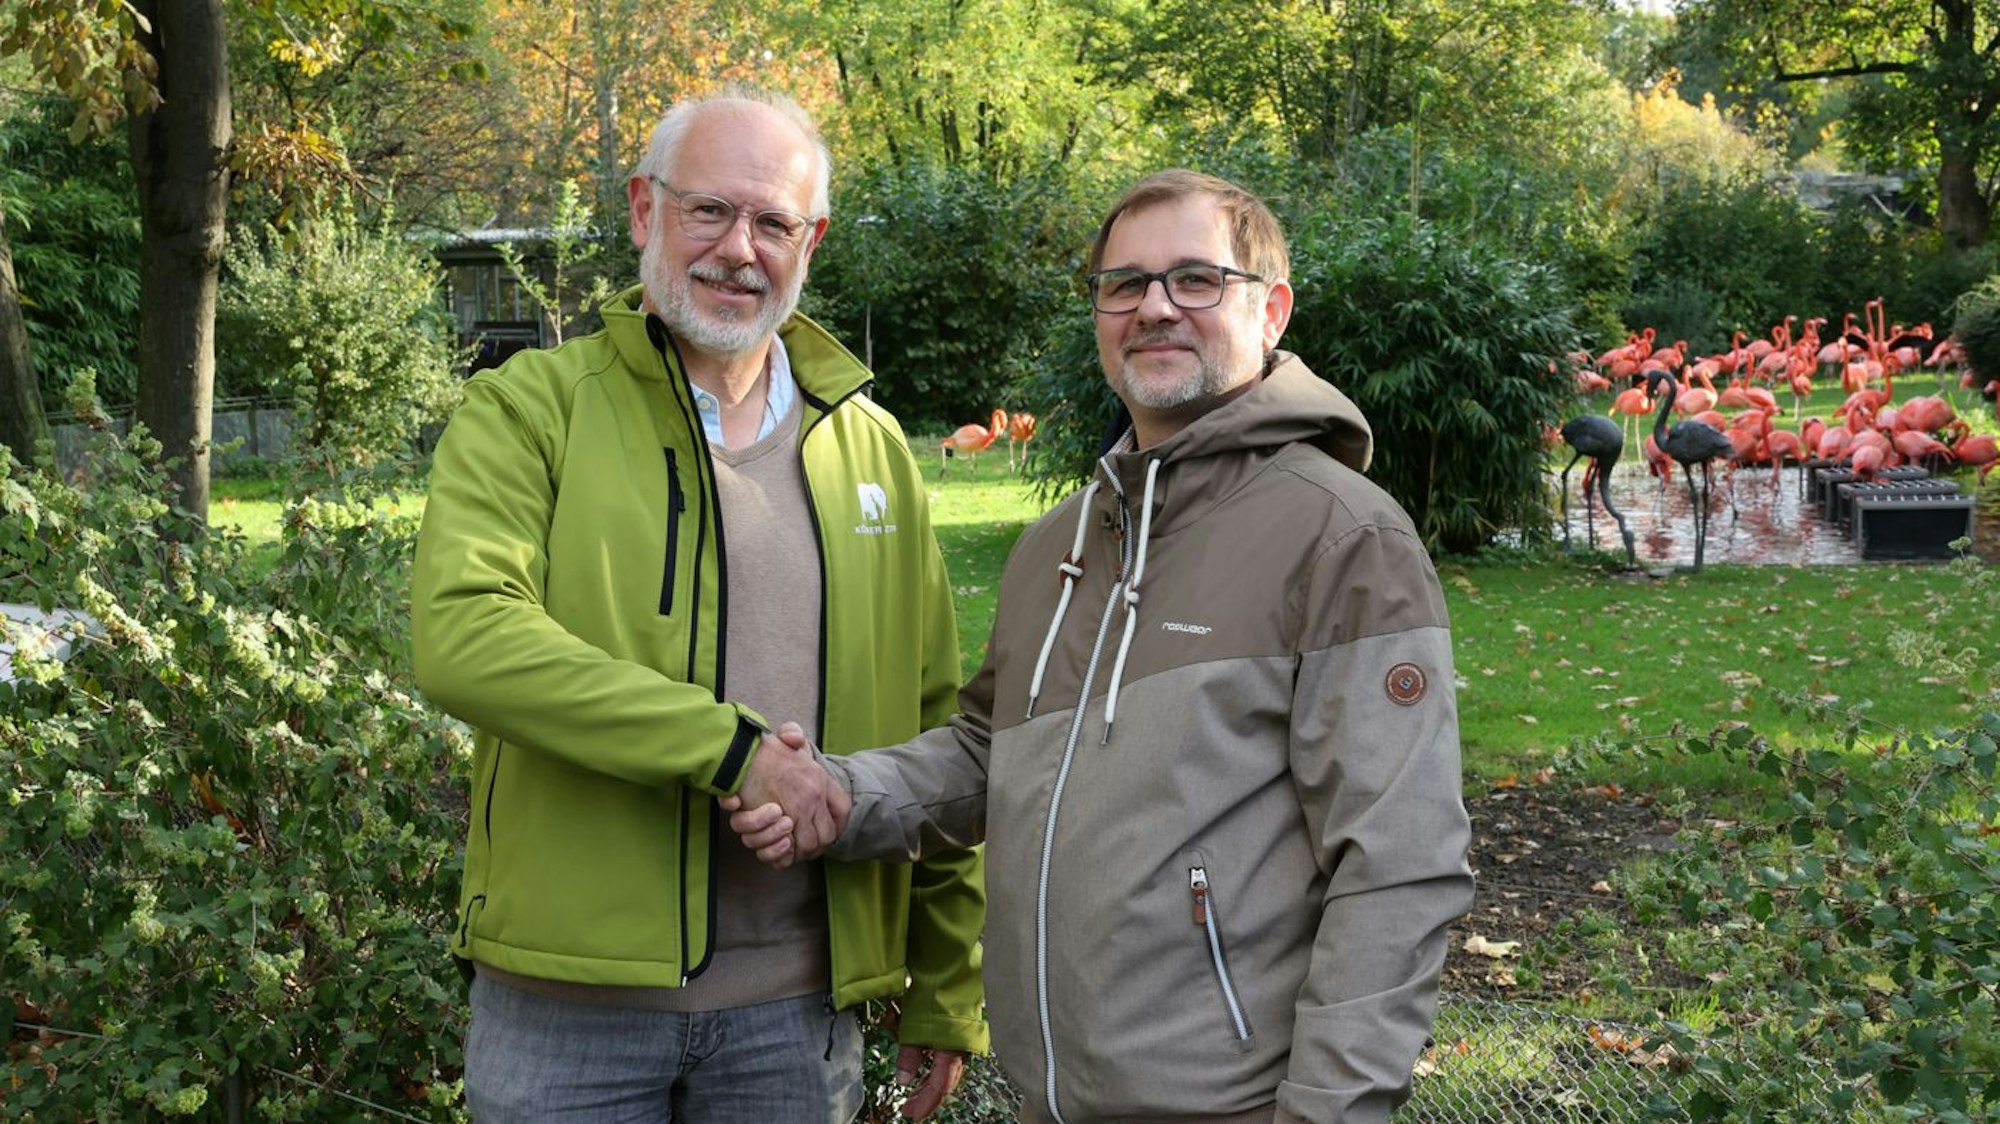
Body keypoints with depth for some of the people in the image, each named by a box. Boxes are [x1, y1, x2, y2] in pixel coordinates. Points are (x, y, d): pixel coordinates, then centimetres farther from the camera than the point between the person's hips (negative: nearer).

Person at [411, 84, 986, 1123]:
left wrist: (949, 993, 9)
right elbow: (461, 635, -19)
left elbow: (932, 731, 11)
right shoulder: (531, 410, -2)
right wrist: (731, 748, -23)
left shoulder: (871, 449, 10)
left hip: (799, 1006, 3)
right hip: (570, 995, -3)